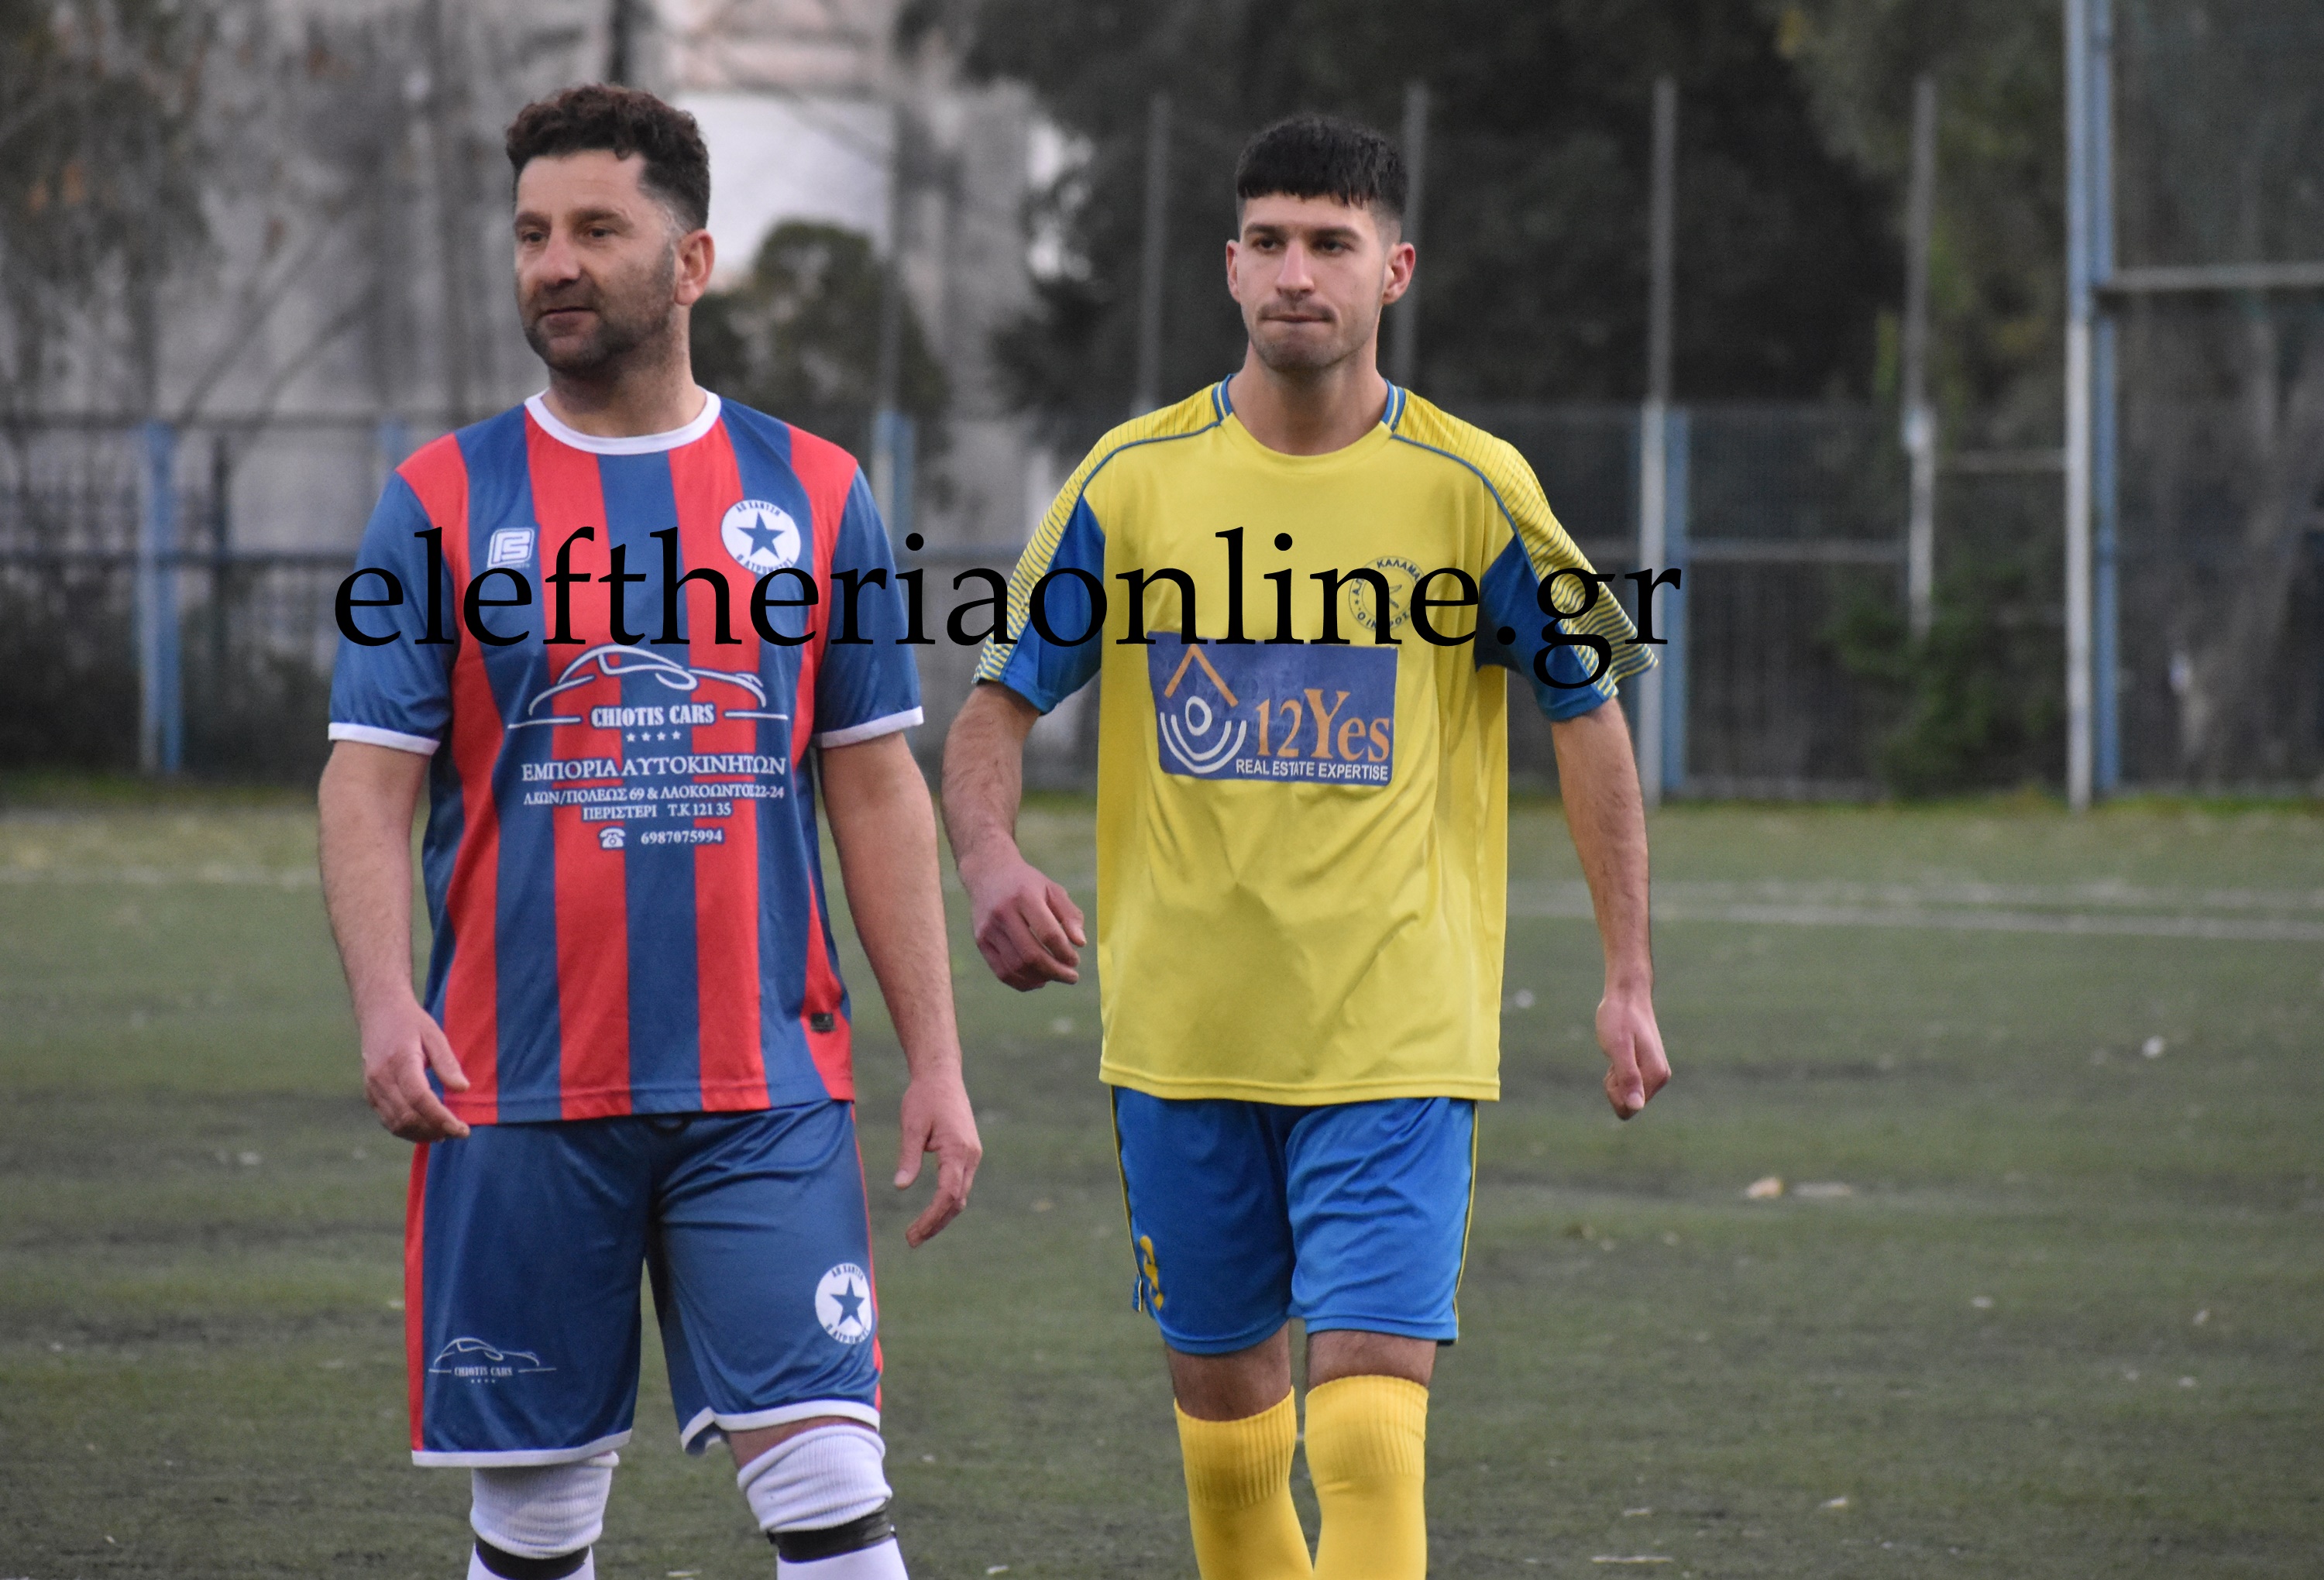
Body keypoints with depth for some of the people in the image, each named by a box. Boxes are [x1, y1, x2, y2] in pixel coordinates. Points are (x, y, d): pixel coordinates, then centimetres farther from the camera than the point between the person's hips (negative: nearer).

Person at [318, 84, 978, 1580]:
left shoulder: (811, 492, 7)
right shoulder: (443, 501, 4)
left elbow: (879, 794, 10)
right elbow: (370, 783, 0)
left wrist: (935, 1058, 5)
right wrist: (385, 1004, -17)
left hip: (767, 1090, 0)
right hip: (519, 1096, 0)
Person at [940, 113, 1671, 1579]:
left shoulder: (1469, 487, -2)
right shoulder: (1136, 477, 2)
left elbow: (1588, 712, 7)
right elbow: (1002, 698, 7)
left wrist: (1630, 978, 3)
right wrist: (991, 856, -15)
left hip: (1397, 1035, -3)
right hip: (1182, 1030, 3)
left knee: (1369, 1435, -15)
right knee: (1223, 1406, 13)